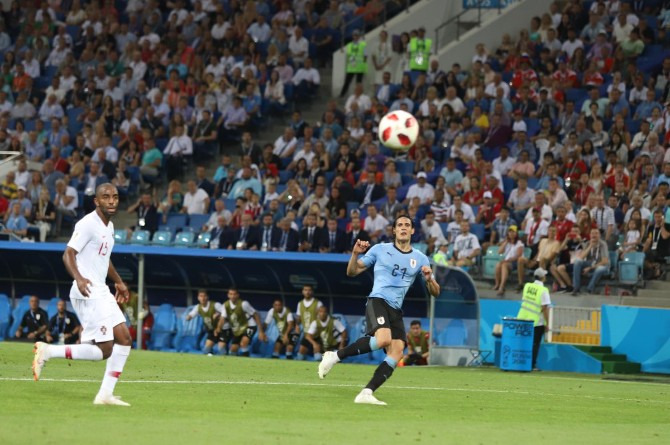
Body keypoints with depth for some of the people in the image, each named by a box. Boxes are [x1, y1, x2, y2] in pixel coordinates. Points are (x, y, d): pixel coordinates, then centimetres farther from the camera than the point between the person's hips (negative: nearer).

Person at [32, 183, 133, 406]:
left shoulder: (109, 227, 16)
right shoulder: (88, 224, -13)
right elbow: (68, 254, -20)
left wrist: (118, 282, 36)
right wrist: (78, 278, -36)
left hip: (101, 292, 10)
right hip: (88, 293, -10)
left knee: (124, 340, 6)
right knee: (103, 350, -13)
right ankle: (48, 351, -6)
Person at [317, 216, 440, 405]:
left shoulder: (420, 259, 14)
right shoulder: (380, 250, 7)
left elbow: (435, 292, 14)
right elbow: (352, 272, 10)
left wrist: (429, 279, -8)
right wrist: (355, 254, -9)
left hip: (396, 310, 5)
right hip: (378, 301, -5)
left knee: (397, 352, -14)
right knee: (383, 339, -32)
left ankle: (366, 393, -16)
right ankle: (335, 356, -21)